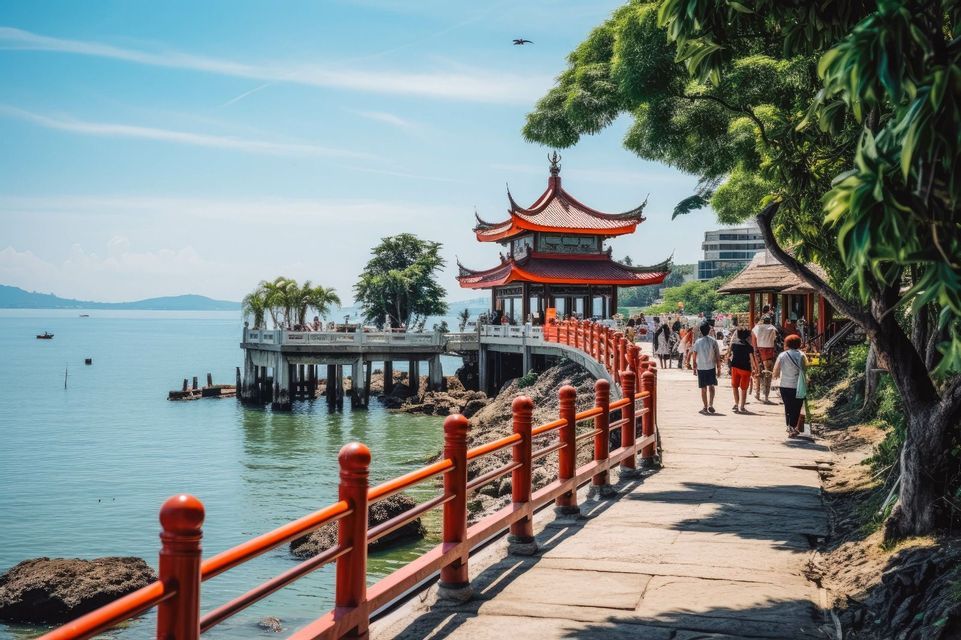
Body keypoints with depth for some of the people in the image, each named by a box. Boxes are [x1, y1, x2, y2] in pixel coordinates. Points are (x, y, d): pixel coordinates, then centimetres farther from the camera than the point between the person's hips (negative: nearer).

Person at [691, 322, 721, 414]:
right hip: (711, 367, 0)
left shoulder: (697, 342, -5)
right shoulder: (713, 341, -5)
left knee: (703, 388, 8)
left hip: (701, 368, 0)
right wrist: (719, 368, 6)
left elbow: (694, 357, -2)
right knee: (711, 387, 12)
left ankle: (705, 407, 12)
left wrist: (694, 368, 10)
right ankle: (710, 404, -5)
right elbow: (718, 356, -3)